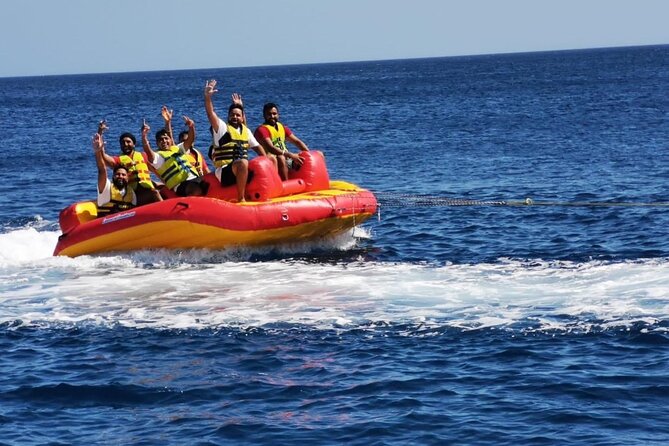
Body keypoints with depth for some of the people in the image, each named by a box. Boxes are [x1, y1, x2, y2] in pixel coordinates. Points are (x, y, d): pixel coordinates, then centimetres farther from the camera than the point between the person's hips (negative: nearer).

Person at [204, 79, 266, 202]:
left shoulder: (246, 131, 19)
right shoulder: (222, 127, 1)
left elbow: (257, 147, 22)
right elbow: (210, 113, -14)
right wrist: (207, 97, -30)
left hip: (243, 170, 7)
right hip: (224, 171, -7)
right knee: (243, 163, -39)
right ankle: (241, 199, -38)